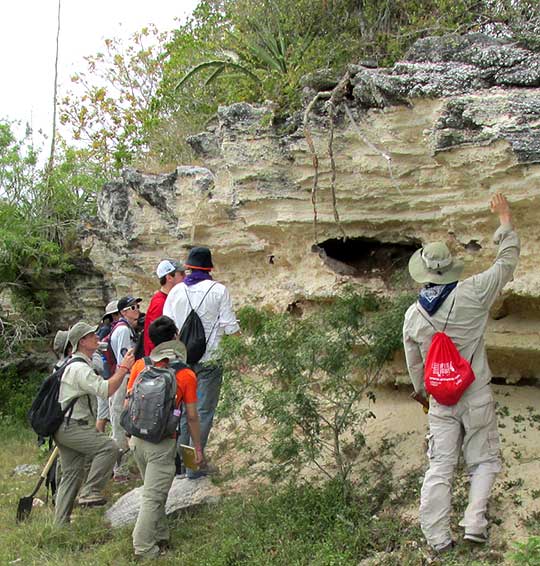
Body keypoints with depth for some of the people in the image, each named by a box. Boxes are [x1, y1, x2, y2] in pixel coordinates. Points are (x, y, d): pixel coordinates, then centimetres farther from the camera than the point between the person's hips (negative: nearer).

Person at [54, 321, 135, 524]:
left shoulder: (82, 365, 19)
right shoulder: (79, 368, -16)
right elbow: (105, 390, -26)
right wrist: (123, 368, -22)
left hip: (67, 427, 11)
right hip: (72, 426, -11)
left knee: (72, 474, 11)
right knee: (109, 447, -22)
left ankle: (61, 523, 15)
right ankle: (90, 492, -20)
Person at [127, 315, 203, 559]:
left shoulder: (140, 365, 0)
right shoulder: (186, 375, -9)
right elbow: (192, 416, -5)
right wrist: (198, 447, 6)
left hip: (137, 439, 5)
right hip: (162, 444, -5)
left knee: (154, 491, 22)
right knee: (153, 497, 1)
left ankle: (160, 537, 33)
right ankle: (143, 549, 2)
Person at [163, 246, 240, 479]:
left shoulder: (176, 291, 3)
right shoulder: (218, 290, -6)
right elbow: (230, 326, -8)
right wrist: (237, 329, 14)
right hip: (209, 359, -3)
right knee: (203, 411, 2)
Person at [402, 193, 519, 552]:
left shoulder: (413, 315, 1)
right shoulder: (472, 294, -11)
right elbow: (507, 262, 2)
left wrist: (420, 389, 32)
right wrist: (506, 221, 15)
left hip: (440, 401, 3)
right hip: (476, 396, -2)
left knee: (440, 467, 6)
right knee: (484, 460, 12)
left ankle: (438, 540, 5)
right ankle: (475, 522, -3)